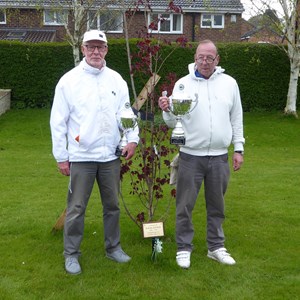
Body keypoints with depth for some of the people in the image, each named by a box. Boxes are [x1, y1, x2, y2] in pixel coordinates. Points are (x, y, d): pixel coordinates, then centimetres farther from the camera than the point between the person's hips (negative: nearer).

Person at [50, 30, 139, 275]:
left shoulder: (116, 79, 4)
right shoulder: (69, 80, -5)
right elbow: (58, 122, -4)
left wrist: (132, 138, -9)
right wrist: (61, 156, -4)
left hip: (111, 156, 3)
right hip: (81, 157, -3)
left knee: (112, 205, 14)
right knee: (76, 208, 4)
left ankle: (113, 247, 30)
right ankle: (71, 254, 19)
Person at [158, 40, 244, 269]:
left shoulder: (229, 83, 3)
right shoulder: (183, 84, -3)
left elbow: (237, 119, 8)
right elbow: (173, 122, -4)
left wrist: (238, 149, 5)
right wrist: (167, 111, -25)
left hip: (219, 156, 2)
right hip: (191, 156, -2)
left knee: (216, 206, 14)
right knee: (185, 205, 5)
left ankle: (216, 247, 29)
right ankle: (184, 248, 20)